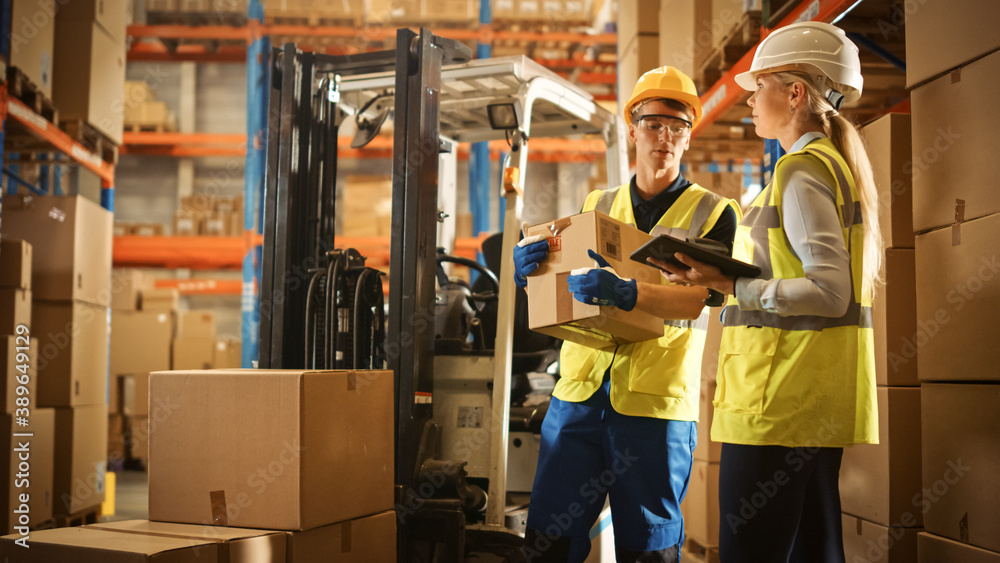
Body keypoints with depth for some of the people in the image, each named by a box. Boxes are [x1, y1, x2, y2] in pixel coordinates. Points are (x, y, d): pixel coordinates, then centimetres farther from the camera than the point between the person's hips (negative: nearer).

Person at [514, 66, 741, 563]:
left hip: (657, 400, -3)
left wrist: (628, 293, -29)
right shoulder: (597, 206, 17)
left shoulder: (715, 214, 5)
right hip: (579, 391, 3)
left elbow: (702, 297, -12)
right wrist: (529, 269, -7)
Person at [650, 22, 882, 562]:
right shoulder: (838, 164, 19)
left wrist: (730, 285, -20)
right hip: (817, 397, 10)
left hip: (782, 394, -10)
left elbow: (830, 292, -20)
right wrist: (725, 276, 18)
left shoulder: (801, 172, -11)